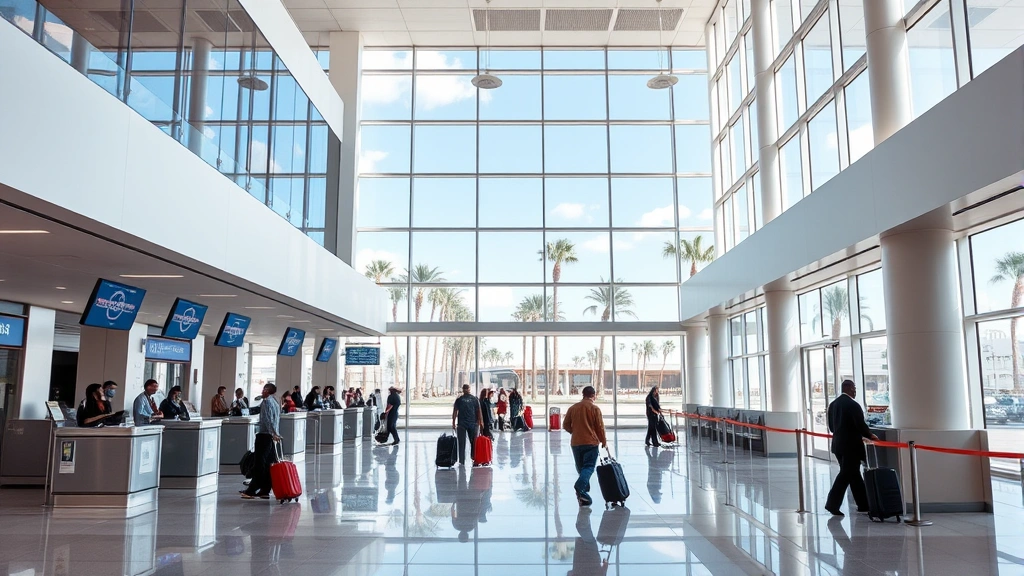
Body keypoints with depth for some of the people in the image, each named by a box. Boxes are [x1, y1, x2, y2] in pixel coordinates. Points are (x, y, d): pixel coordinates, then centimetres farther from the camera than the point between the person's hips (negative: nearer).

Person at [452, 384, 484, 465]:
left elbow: (455, 412, 0)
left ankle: (462, 461, 1)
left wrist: (453, 423, 5)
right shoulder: (475, 399, 1)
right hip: (473, 423, 0)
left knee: (462, 443, 3)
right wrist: (481, 422, 6)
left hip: (461, 424, 0)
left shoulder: (459, 399, 1)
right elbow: (479, 412, 0)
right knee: (474, 442, 11)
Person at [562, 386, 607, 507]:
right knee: (589, 467, -6)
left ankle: (583, 495, 17)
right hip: (591, 443, -4)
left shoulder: (572, 408, 6)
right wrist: (604, 442, 8)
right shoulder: (594, 408, -5)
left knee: (581, 468, 14)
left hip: (575, 443, 4)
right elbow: (600, 427, -5)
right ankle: (580, 486, -30)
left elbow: (566, 425, 8)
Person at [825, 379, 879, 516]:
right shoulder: (853, 405, -15)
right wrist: (870, 435, 3)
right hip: (851, 446, -8)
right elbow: (861, 425, -16)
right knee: (846, 474, -2)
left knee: (853, 474, 15)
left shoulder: (833, 404, 9)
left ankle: (863, 504, 22)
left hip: (838, 444, 8)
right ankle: (833, 504, -4)